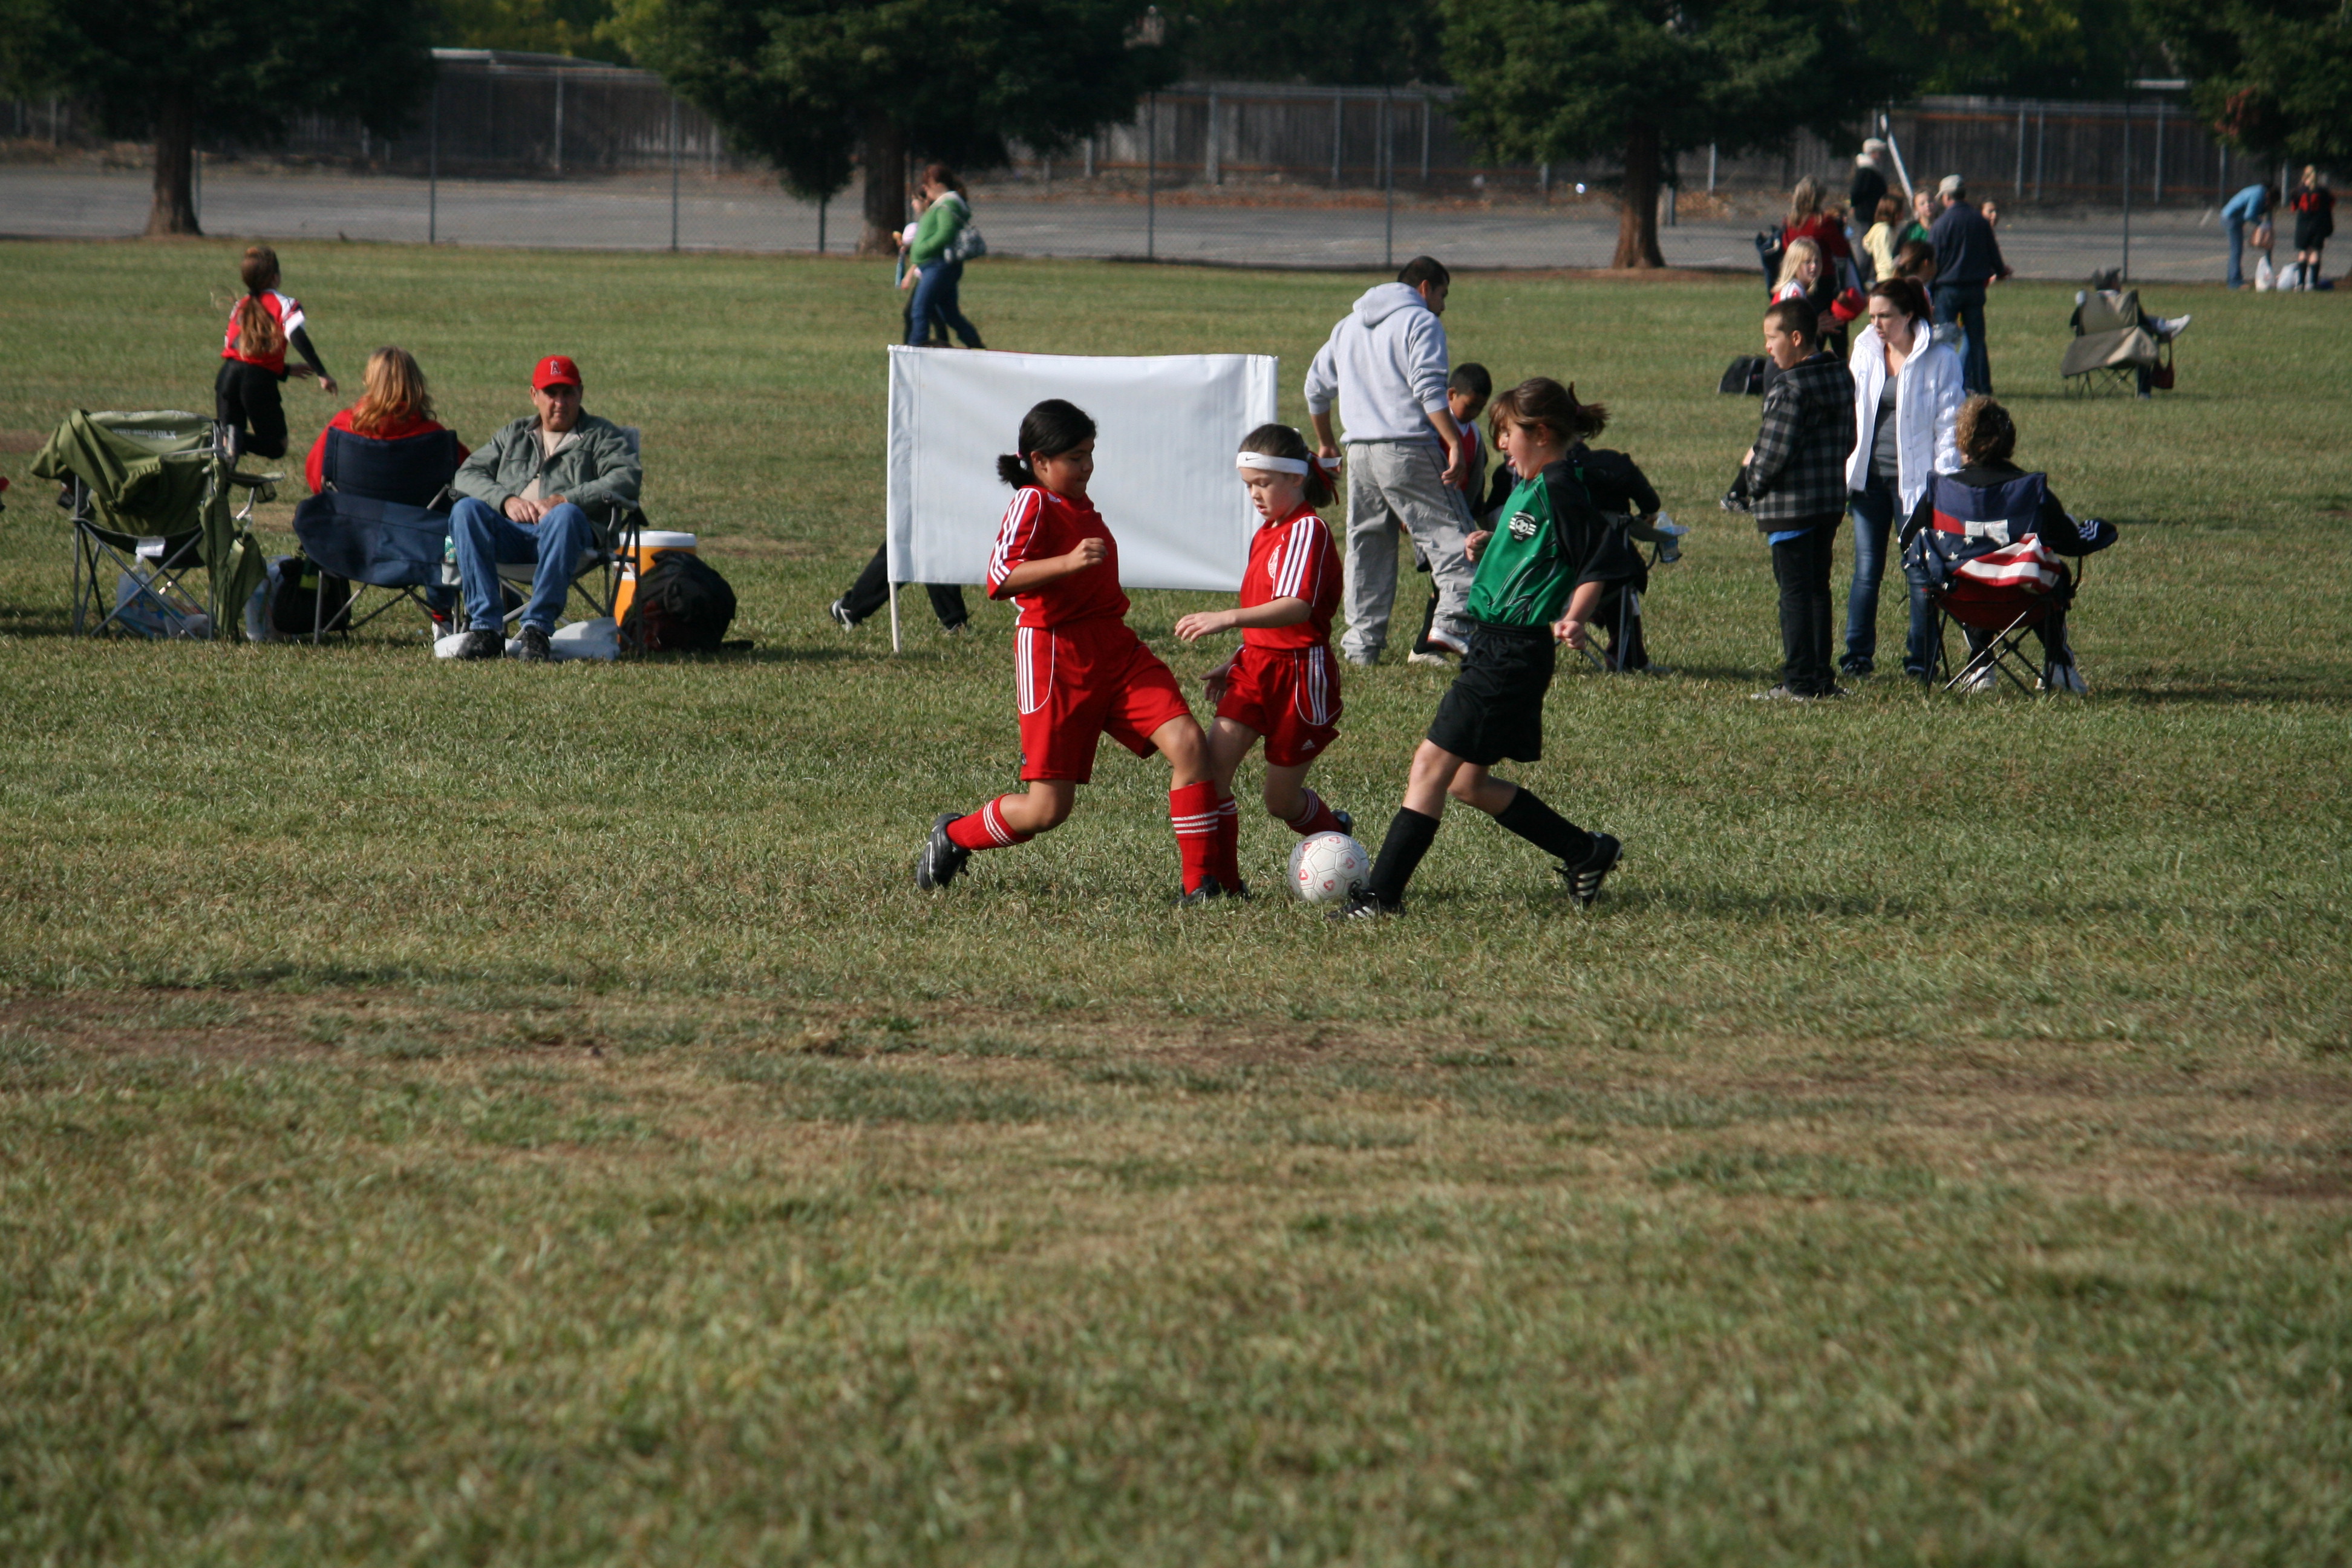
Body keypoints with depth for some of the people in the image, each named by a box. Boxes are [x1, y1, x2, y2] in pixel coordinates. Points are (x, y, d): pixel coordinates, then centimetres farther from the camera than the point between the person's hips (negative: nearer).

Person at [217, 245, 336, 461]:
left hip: (227, 376, 4)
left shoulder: (240, 307, 19)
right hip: (260, 382, -4)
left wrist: (286, 371, 30)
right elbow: (297, 336, -17)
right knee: (276, 447, 9)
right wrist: (322, 374, -20)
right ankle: (238, 440, -23)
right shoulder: (284, 304, 2)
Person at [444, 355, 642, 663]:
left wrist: (563, 500, -15)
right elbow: (468, 473, 17)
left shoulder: (601, 436, 18)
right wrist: (506, 500, -6)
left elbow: (628, 479, -2)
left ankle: (536, 629, -38)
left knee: (565, 516, -39)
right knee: (466, 510, -27)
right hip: (510, 532, 3)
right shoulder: (513, 436, 30)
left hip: (572, 533, -3)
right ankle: (486, 628, -32)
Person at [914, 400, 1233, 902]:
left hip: (1116, 651, 8)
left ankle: (1209, 880, -10)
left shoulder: (1079, 506, 16)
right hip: (1056, 657, -8)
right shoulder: (1032, 504, -11)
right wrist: (1068, 562, -38)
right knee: (1047, 809, -5)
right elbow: (1000, 577, -28)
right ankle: (953, 836, 24)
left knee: (1188, 743, -13)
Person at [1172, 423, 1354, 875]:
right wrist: (1235, 663, 16)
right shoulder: (1265, 534, 14)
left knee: (1281, 802, 5)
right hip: (1257, 667, 7)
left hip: (1300, 676, -7)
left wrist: (1229, 619, -41)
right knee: (1212, 765, -13)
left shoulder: (1308, 531, -15)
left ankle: (1336, 834, 37)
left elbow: (1297, 608, -31)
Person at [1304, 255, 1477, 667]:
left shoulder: (1349, 325, 22)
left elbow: (1316, 388, 28)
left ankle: (1362, 641, 9)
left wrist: (1326, 443, 39)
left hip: (1360, 452, 7)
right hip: (1409, 449, -7)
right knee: (1451, 535, -7)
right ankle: (1454, 620, -24)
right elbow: (1429, 390, -15)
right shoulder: (1420, 322, -2)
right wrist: (1456, 444, -18)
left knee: (1367, 545, 11)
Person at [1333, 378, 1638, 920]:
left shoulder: (1558, 491, -15)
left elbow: (1602, 559, -18)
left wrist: (1574, 620, -29)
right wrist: (1488, 546, 15)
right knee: (1467, 781, 16)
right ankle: (1585, 853, 24)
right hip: (1492, 644, 11)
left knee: (1432, 764, -10)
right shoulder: (1526, 487, 15)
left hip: (1515, 651, -11)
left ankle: (1382, 895, -8)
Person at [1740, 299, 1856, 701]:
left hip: (1791, 505, -8)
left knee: (1795, 592, -3)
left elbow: (1774, 454, -21)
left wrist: (1752, 468, -2)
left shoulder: (1790, 387, -19)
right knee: (1818, 588, 15)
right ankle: (1821, 677, 17)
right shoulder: (1842, 377, 8)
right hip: (1831, 501, 8)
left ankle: (1799, 681, -2)